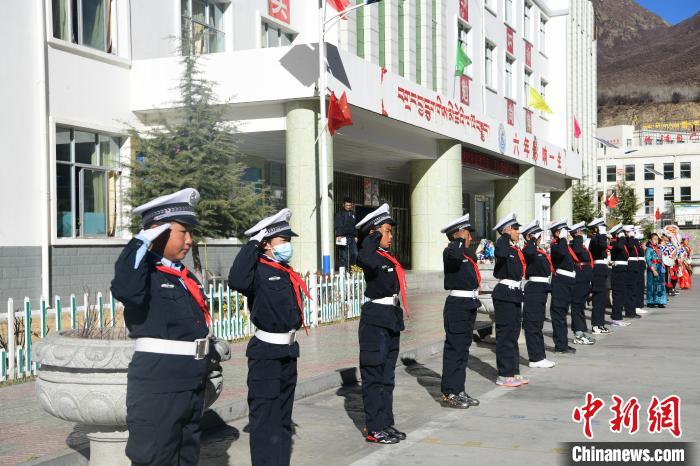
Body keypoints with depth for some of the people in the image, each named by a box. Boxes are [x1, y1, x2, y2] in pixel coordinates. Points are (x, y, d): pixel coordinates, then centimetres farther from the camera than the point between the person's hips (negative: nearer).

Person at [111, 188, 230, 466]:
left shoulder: (185, 276, 14)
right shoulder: (145, 272, -12)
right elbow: (125, 290, -37)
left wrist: (213, 348, 13)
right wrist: (143, 241, -28)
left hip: (193, 385, 9)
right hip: (158, 386, -9)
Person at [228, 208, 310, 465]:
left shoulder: (287, 272, 11)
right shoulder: (258, 270, -15)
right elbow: (237, 281, -37)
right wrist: (252, 244, -28)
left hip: (288, 351, 9)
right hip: (266, 353, -9)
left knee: (283, 417, 18)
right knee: (265, 418, -2)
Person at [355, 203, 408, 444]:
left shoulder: (388, 258, 13)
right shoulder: (373, 257, -14)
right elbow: (364, 260, -39)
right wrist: (373, 238, -25)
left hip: (391, 320, 9)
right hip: (375, 320, -9)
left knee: (387, 376, 14)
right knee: (374, 376, -1)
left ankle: (386, 424, 23)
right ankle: (374, 429, 6)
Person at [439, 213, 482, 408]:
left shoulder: (468, 254, 15)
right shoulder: (450, 251, -12)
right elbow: (455, 255, -36)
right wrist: (460, 240, -19)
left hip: (469, 305, 9)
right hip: (457, 306, -9)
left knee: (463, 349, 13)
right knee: (454, 349, -5)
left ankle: (459, 390, 21)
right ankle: (448, 393, 1)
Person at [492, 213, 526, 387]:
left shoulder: (515, 250, 13)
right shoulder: (503, 246, -15)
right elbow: (500, 253, -38)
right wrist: (505, 236, -26)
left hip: (514, 294, 9)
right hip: (505, 295, -9)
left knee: (513, 335, 15)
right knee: (505, 335, -3)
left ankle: (513, 372, 24)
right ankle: (504, 376, 4)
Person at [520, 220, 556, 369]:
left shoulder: (539, 251, 16)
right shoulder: (527, 250, -12)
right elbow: (529, 253, -39)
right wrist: (531, 240, -22)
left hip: (541, 290, 10)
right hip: (533, 290, -10)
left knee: (538, 324, 13)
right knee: (533, 324, -4)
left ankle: (539, 356, 20)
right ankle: (536, 358, -1)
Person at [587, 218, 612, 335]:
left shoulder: (596, 239, 17)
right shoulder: (595, 239, -14)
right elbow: (603, 246, -36)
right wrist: (602, 234, -27)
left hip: (600, 271, 10)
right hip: (599, 271, -10)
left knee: (601, 298, 14)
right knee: (599, 297, -7)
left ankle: (599, 324, 20)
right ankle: (597, 325, -5)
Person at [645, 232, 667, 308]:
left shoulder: (658, 249, 13)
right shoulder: (649, 249, -7)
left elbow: (661, 260, 17)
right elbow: (648, 260, -14)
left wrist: (662, 269, 7)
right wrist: (653, 270, -18)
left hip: (659, 269, 7)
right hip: (652, 269, -7)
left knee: (660, 285, 5)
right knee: (652, 285, -3)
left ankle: (659, 302, 10)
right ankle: (650, 302, 3)